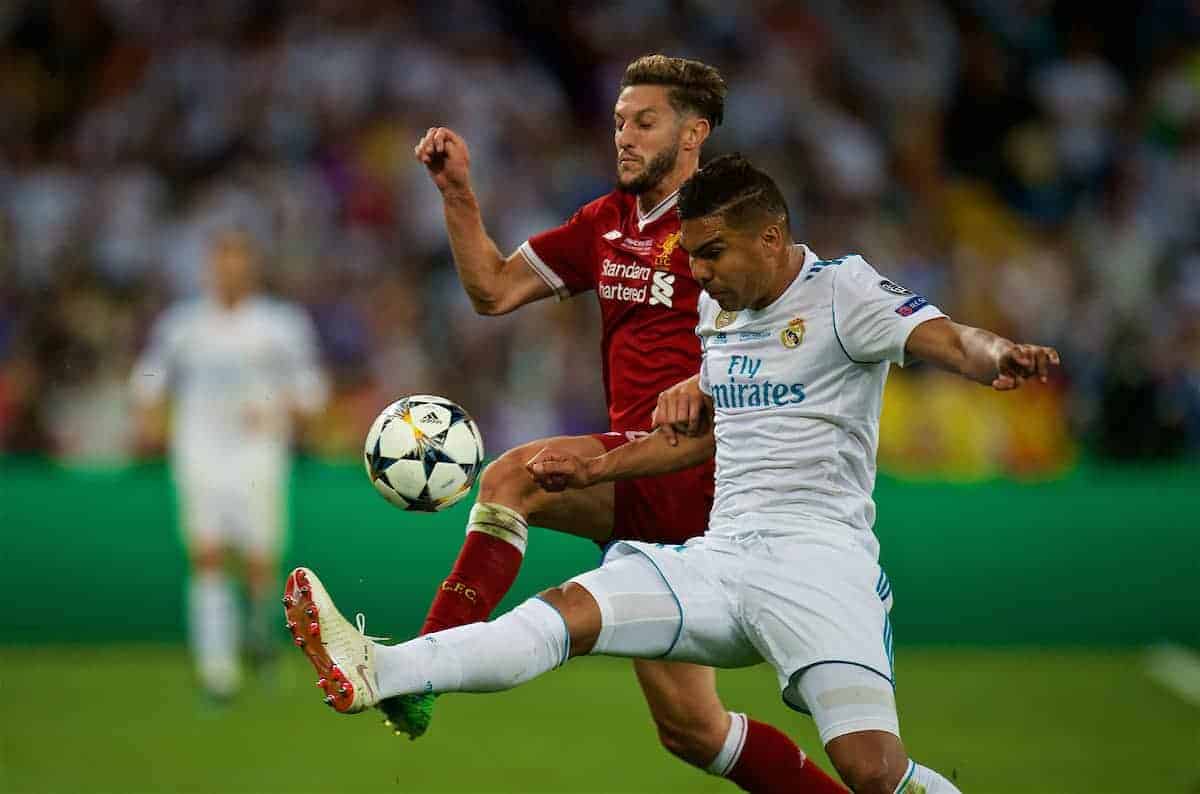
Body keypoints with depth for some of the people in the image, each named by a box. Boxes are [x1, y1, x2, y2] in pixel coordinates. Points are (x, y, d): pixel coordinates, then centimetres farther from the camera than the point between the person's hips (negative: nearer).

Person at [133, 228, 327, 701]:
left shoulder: (282, 325, 2)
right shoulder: (182, 324, 7)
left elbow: (308, 384, 5)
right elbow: (151, 373, 19)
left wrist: (277, 411, -13)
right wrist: (150, 410, 0)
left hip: (258, 454, -1)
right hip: (199, 455, 1)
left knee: (258, 566, -6)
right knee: (207, 557, -14)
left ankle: (262, 615, 29)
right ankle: (217, 666, -13)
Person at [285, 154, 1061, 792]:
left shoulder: (841, 290, -7)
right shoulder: (716, 308, 16)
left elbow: (945, 337, -24)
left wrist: (998, 357, -46)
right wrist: (595, 470, 29)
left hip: (819, 558, -6)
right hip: (722, 556, 6)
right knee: (567, 609, -15)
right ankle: (375, 673, -30)